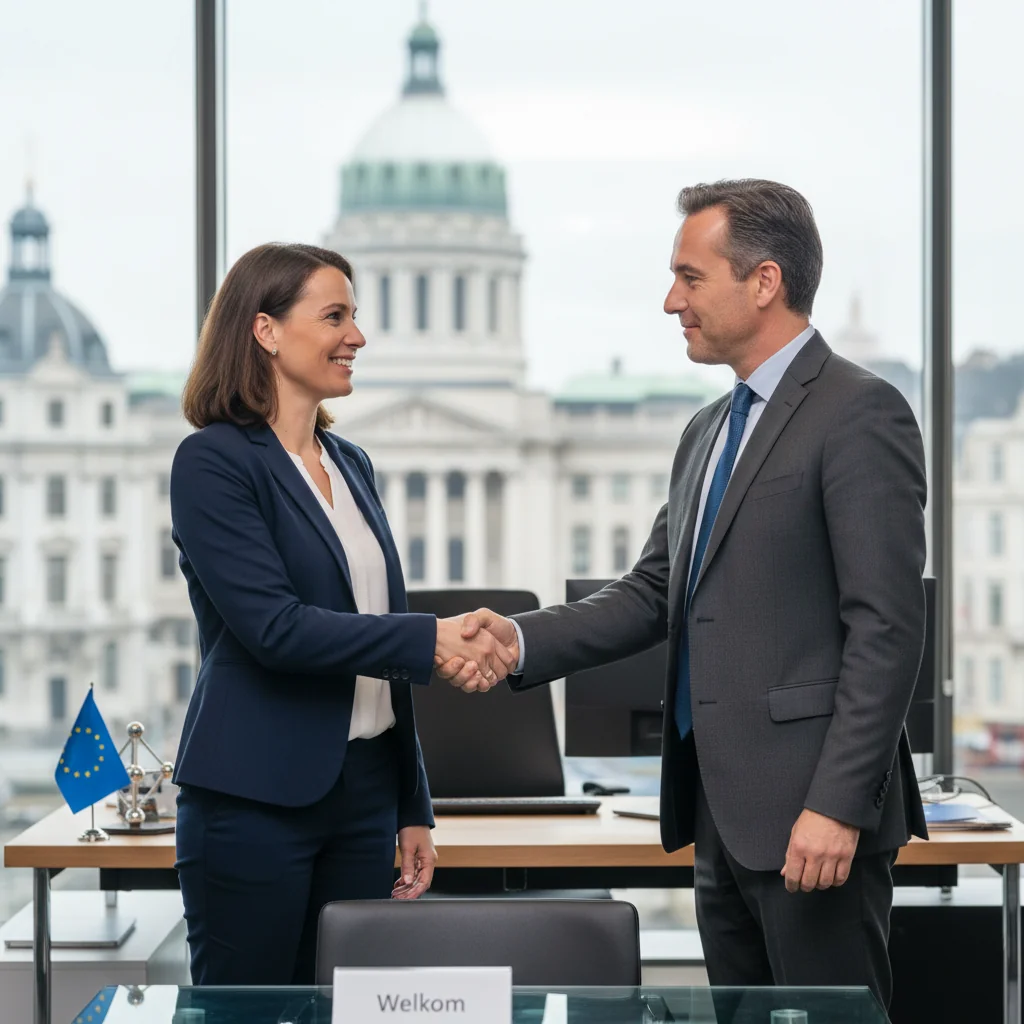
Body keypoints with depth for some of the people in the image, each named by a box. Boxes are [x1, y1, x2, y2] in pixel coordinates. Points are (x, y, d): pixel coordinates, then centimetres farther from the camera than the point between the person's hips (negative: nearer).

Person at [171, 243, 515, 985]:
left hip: (365, 791, 7)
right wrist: (432, 639, -22)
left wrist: (413, 810, 17)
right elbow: (274, 627, -20)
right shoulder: (213, 461, -9)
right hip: (257, 802, -7)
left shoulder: (350, 465, 14)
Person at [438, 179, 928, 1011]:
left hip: (811, 815, -9)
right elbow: (655, 595, 17)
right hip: (724, 814, 9)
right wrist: (523, 639, 1)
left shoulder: (860, 414, -10)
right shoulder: (710, 431, 18)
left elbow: (886, 628, -16)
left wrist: (837, 806, -21)